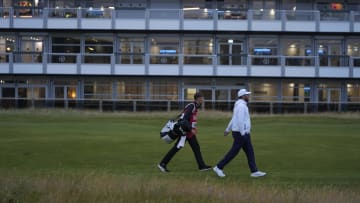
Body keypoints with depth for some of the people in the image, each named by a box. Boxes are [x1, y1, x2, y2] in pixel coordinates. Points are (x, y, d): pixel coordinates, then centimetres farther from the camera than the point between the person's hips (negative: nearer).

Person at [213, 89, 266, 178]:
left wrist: (227, 130, 27)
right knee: (233, 152, -4)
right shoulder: (241, 105, -18)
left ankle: (254, 171, 7)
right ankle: (219, 167, 2)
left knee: (250, 152, 7)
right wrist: (243, 134, -25)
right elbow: (240, 121, -25)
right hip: (240, 133, -10)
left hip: (243, 133, 10)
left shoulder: (240, 105, 15)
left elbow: (233, 119, 22)